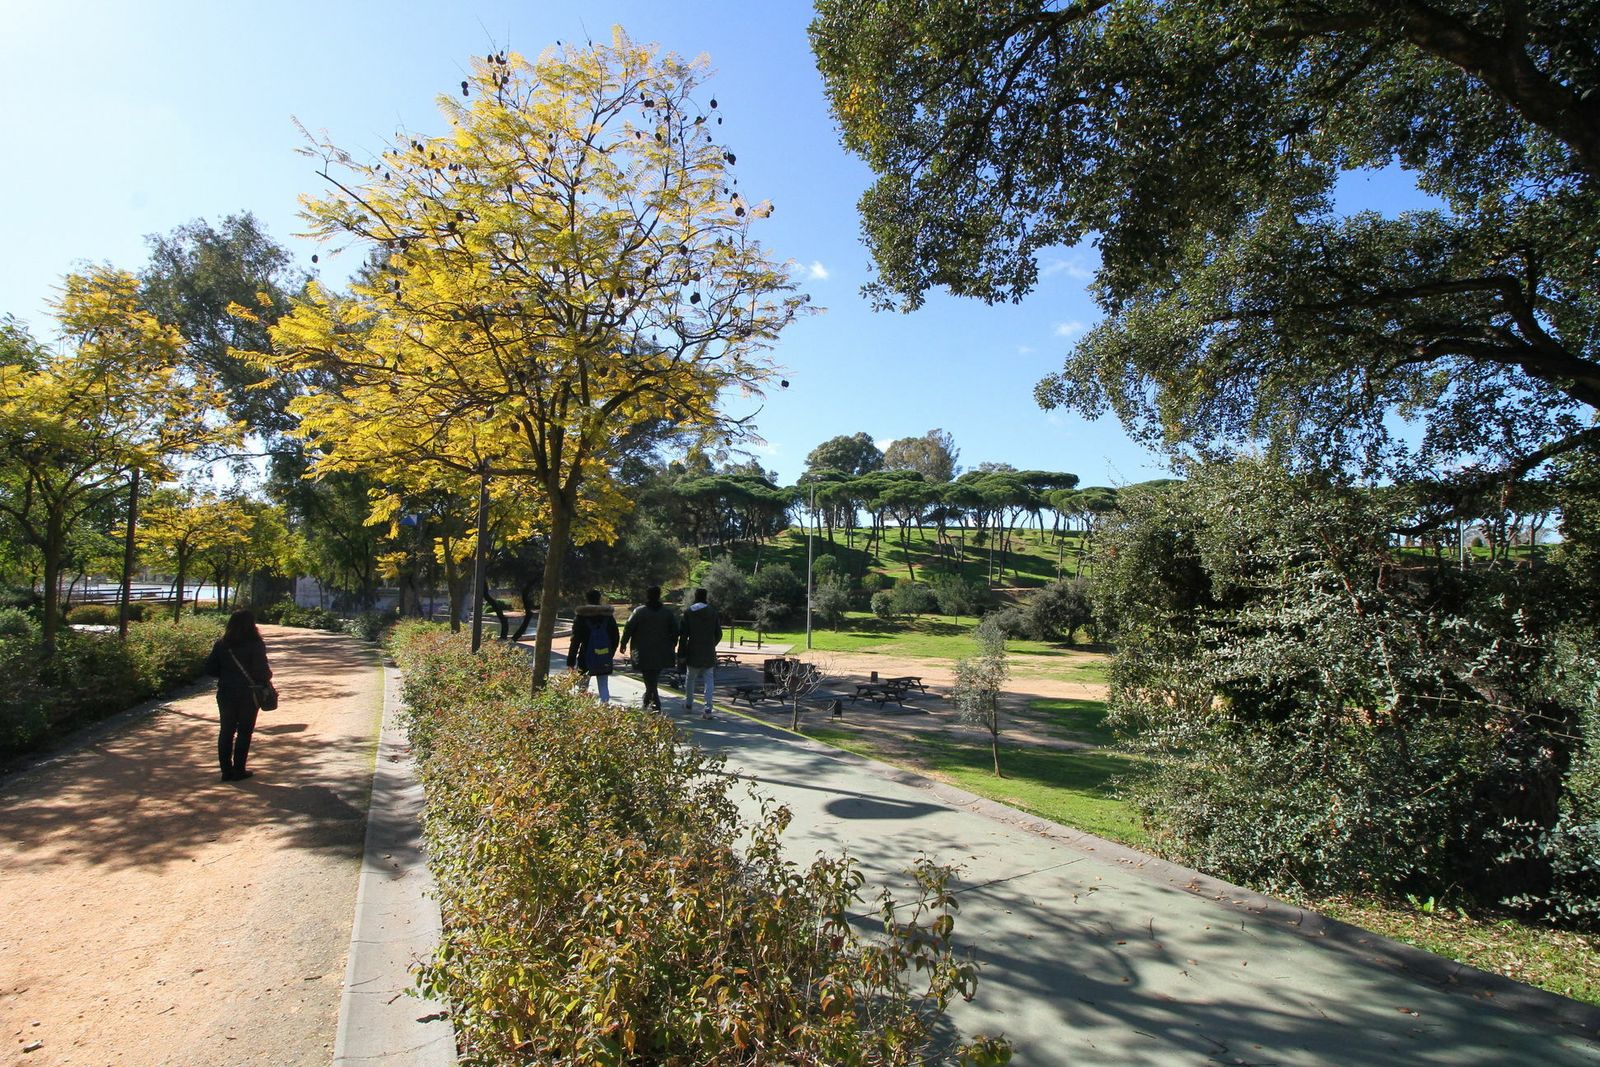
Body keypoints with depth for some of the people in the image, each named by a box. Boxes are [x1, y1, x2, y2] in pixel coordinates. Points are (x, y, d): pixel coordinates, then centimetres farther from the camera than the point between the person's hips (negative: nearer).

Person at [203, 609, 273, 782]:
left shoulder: (221, 645, 0)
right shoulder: (255, 645, -13)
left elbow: (210, 669, 2)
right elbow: (262, 671, -17)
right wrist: (268, 676, 3)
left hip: (226, 694, 4)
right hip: (248, 694, -4)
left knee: (226, 731, 12)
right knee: (244, 731, 6)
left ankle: (226, 770, 15)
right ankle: (239, 770, 9)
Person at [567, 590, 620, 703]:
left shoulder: (581, 616, -6)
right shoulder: (608, 615, 3)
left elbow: (575, 640, -7)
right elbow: (615, 637, 8)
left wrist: (571, 661, -4)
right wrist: (610, 654, 19)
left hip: (586, 659, -2)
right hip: (604, 660, 3)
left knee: (582, 687, 11)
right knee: (604, 686, 9)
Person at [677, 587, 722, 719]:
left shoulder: (688, 613, -5)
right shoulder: (713, 612, 2)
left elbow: (683, 635, -7)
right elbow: (719, 634, 6)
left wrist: (681, 654, -2)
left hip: (693, 653, -1)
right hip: (709, 653, 1)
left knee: (690, 678, 16)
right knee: (709, 680, 4)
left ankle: (689, 705, 29)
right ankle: (708, 709, -6)